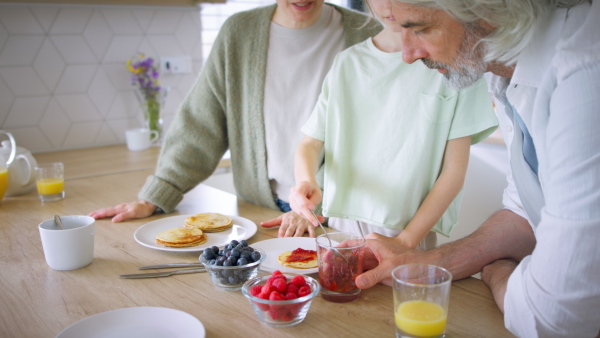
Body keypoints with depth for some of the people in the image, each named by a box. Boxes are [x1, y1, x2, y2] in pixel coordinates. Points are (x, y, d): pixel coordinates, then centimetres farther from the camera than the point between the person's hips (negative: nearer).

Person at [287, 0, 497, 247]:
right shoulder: (347, 62, 9)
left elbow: (454, 171, -5)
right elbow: (311, 143, 8)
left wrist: (405, 241, -11)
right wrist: (306, 181, -14)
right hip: (342, 225, 2)